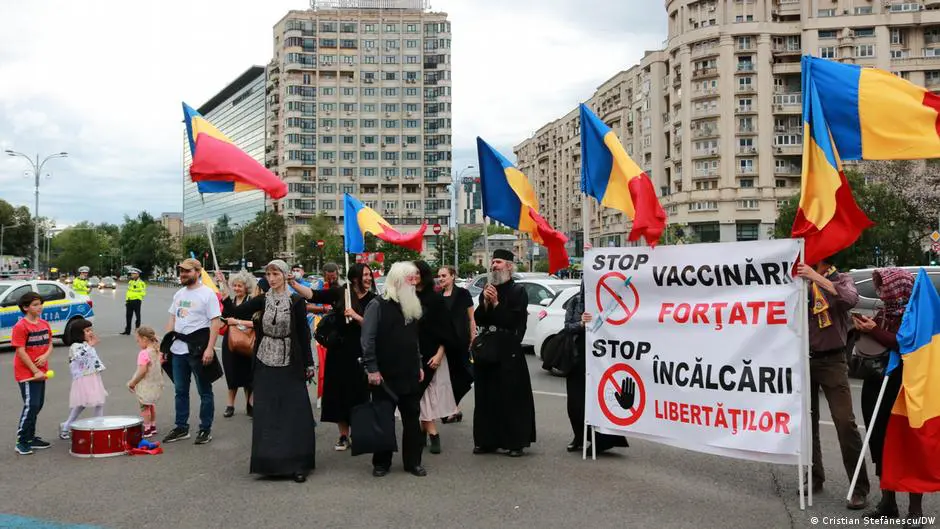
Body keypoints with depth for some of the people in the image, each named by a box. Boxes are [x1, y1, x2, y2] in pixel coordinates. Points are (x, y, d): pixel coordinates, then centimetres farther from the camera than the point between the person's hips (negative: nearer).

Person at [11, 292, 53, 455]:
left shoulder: (45, 324, 7)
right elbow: (21, 351, -16)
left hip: (40, 372, 7)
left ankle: (31, 437, 26)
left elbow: (50, 344, 14)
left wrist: (46, 356, -9)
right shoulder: (21, 327, -14)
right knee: (31, 406, -10)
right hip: (26, 373, -7)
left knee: (38, 405, 14)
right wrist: (35, 371, -17)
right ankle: (22, 441, 0)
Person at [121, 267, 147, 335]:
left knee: (137, 316, 1)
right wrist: (126, 300, 17)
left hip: (136, 301, -7)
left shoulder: (141, 283, -7)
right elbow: (128, 291, 22)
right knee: (128, 316, 9)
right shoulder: (130, 282, 16)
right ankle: (127, 331, 15)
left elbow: (143, 293, -10)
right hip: (129, 301, 7)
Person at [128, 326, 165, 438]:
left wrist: (133, 382, -15)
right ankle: (153, 427, 32)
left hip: (145, 385, -9)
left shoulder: (144, 353, -22)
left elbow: (142, 371, -27)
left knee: (144, 407, 4)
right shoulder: (157, 351, 4)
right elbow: (159, 367, 12)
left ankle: (147, 429, 11)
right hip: (155, 383, 9)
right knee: (151, 405, 23)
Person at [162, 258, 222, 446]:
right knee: (180, 391, 14)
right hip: (178, 349, 7)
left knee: (204, 391, 3)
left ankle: (206, 429, 12)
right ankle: (181, 427, 25)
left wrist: (210, 348, -21)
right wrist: (165, 346, 12)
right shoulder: (179, 294, 13)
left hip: (198, 348, -7)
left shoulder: (207, 293, -9)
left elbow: (215, 322, -14)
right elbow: (172, 320, 18)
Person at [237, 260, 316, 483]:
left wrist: (309, 364, -3)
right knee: (266, 414, 6)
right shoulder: (262, 300, 6)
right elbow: (235, 312, -1)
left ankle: (296, 464, 4)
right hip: (265, 364, 3)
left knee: (294, 413, -2)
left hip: (290, 364, -3)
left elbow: (304, 333, -2)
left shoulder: (296, 301, -3)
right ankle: (269, 462, 17)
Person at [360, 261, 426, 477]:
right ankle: (381, 463, 17)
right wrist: (372, 369, -15)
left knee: (412, 418, 9)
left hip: (410, 374, 6)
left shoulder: (412, 306, 12)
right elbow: (368, 339, -13)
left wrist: (419, 365, 16)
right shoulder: (378, 305, -10)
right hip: (385, 375, -6)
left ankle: (413, 461, 19)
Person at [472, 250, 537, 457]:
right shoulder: (487, 290, 15)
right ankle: (486, 440, 16)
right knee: (486, 397, 8)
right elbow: (477, 319, 9)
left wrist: (496, 303, -11)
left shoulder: (518, 291, -3)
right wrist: (485, 303, -6)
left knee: (511, 397, -3)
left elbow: (514, 321, -11)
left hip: (509, 352, -5)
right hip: (486, 349, 6)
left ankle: (515, 442, 5)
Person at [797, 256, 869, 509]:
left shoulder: (841, 279, -1)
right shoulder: (802, 282, 9)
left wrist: (817, 277, -27)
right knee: (807, 421, 9)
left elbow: (850, 298, -24)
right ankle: (815, 477, 21)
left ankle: (860, 488, -3)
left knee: (845, 422, -8)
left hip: (831, 361, -4)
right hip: (804, 358, 4)